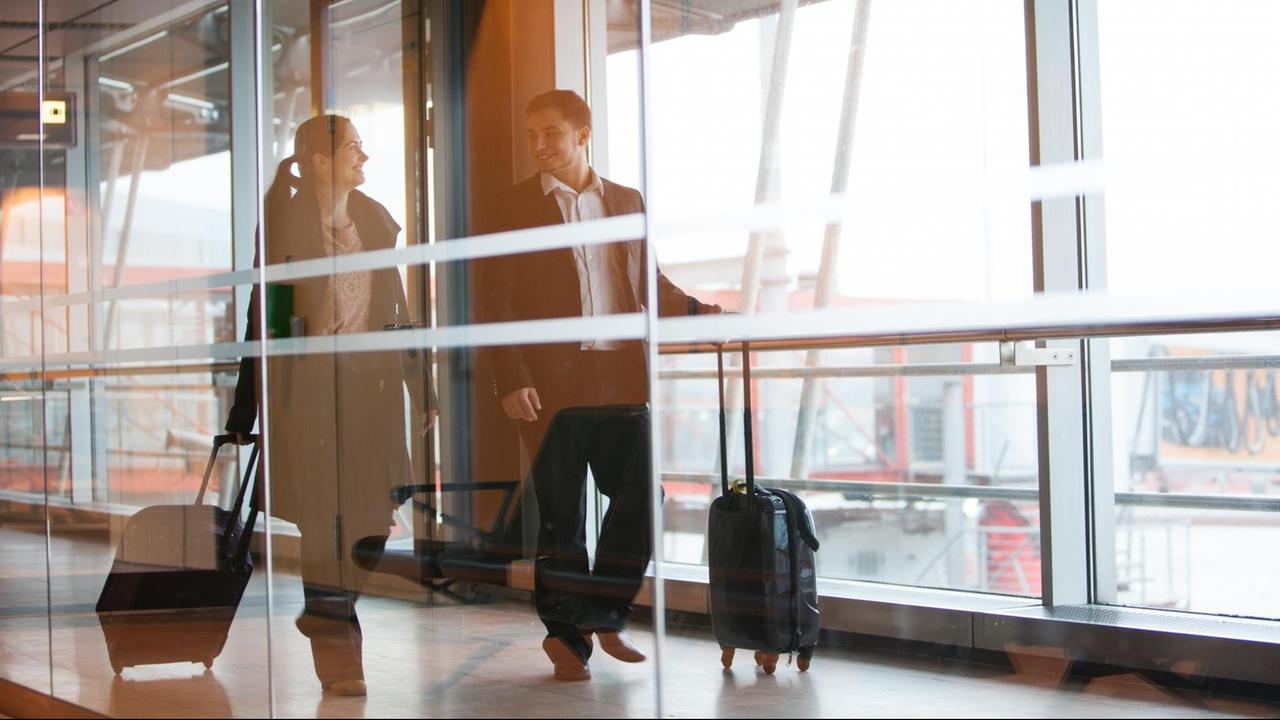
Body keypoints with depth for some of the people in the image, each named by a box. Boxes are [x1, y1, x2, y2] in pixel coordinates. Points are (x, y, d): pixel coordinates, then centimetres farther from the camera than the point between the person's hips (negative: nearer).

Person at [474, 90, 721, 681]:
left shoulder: (627, 203, 14)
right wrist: (511, 382, -11)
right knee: (561, 516, 3)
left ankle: (604, 617, 22)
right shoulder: (512, 209, 3)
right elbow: (494, 305, -1)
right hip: (552, 384, -3)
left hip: (622, 379, 3)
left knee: (638, 501, 3)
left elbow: (650, 287, 18)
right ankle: (566, 636, 16)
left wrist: (702, 313, 1)